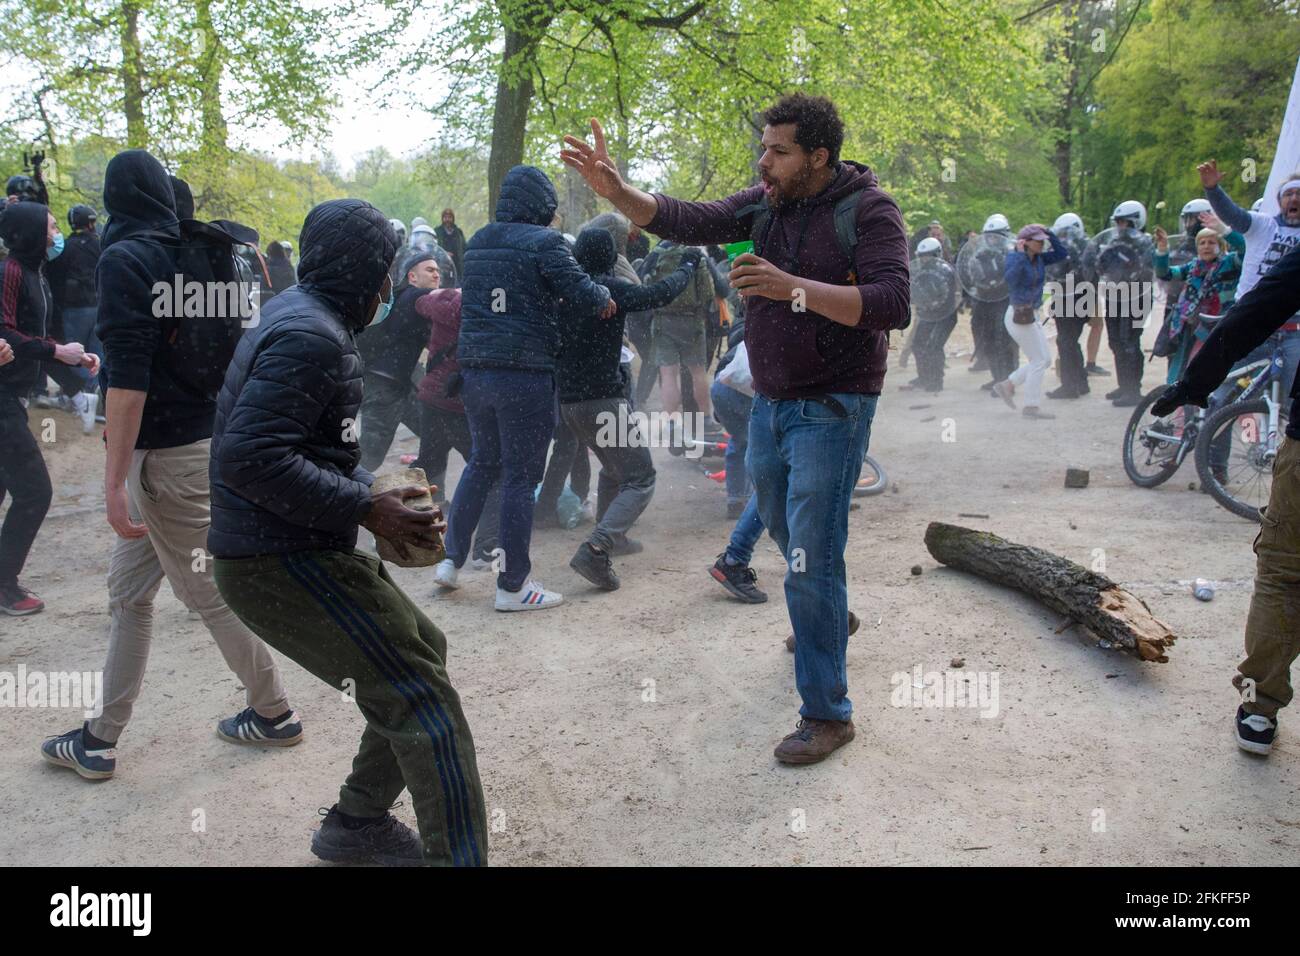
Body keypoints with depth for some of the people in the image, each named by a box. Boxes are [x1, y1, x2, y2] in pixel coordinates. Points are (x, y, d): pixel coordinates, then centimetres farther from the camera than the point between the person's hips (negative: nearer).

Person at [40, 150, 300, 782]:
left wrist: (115, 480, -21)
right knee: (128, 590, 14)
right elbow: (224, 351, 14)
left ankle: (273, 712, 20)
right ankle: (102, 737, 22)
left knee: (208, 592, 5)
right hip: (203, 437, 8)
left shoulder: (124, 259, -13)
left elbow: (128, 374, -21)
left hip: (166, 455, -8)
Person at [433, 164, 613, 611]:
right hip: (524, 373, -6)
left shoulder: (476, 242, 13)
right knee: (520, 476, 1)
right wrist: (605, 298, 8)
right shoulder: (544, 241, -8)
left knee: (482, 462, 23)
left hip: (474, 369, 7)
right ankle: (513, 586, 7)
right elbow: (581, 294, -15)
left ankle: (451, 557, 24)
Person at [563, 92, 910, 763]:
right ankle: (830, 616, 53)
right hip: (770, 403, 7)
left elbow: (893, 305, -25)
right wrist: (615, 191, -20)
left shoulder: (867, 210, -13)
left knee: (810, 559, -9)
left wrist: (794, 287, -31)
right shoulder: (764, 203, 4)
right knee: (782, 527, 24)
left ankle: (827, 713, 4)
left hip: (831, 407, -7)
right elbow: (688, 221, -4)